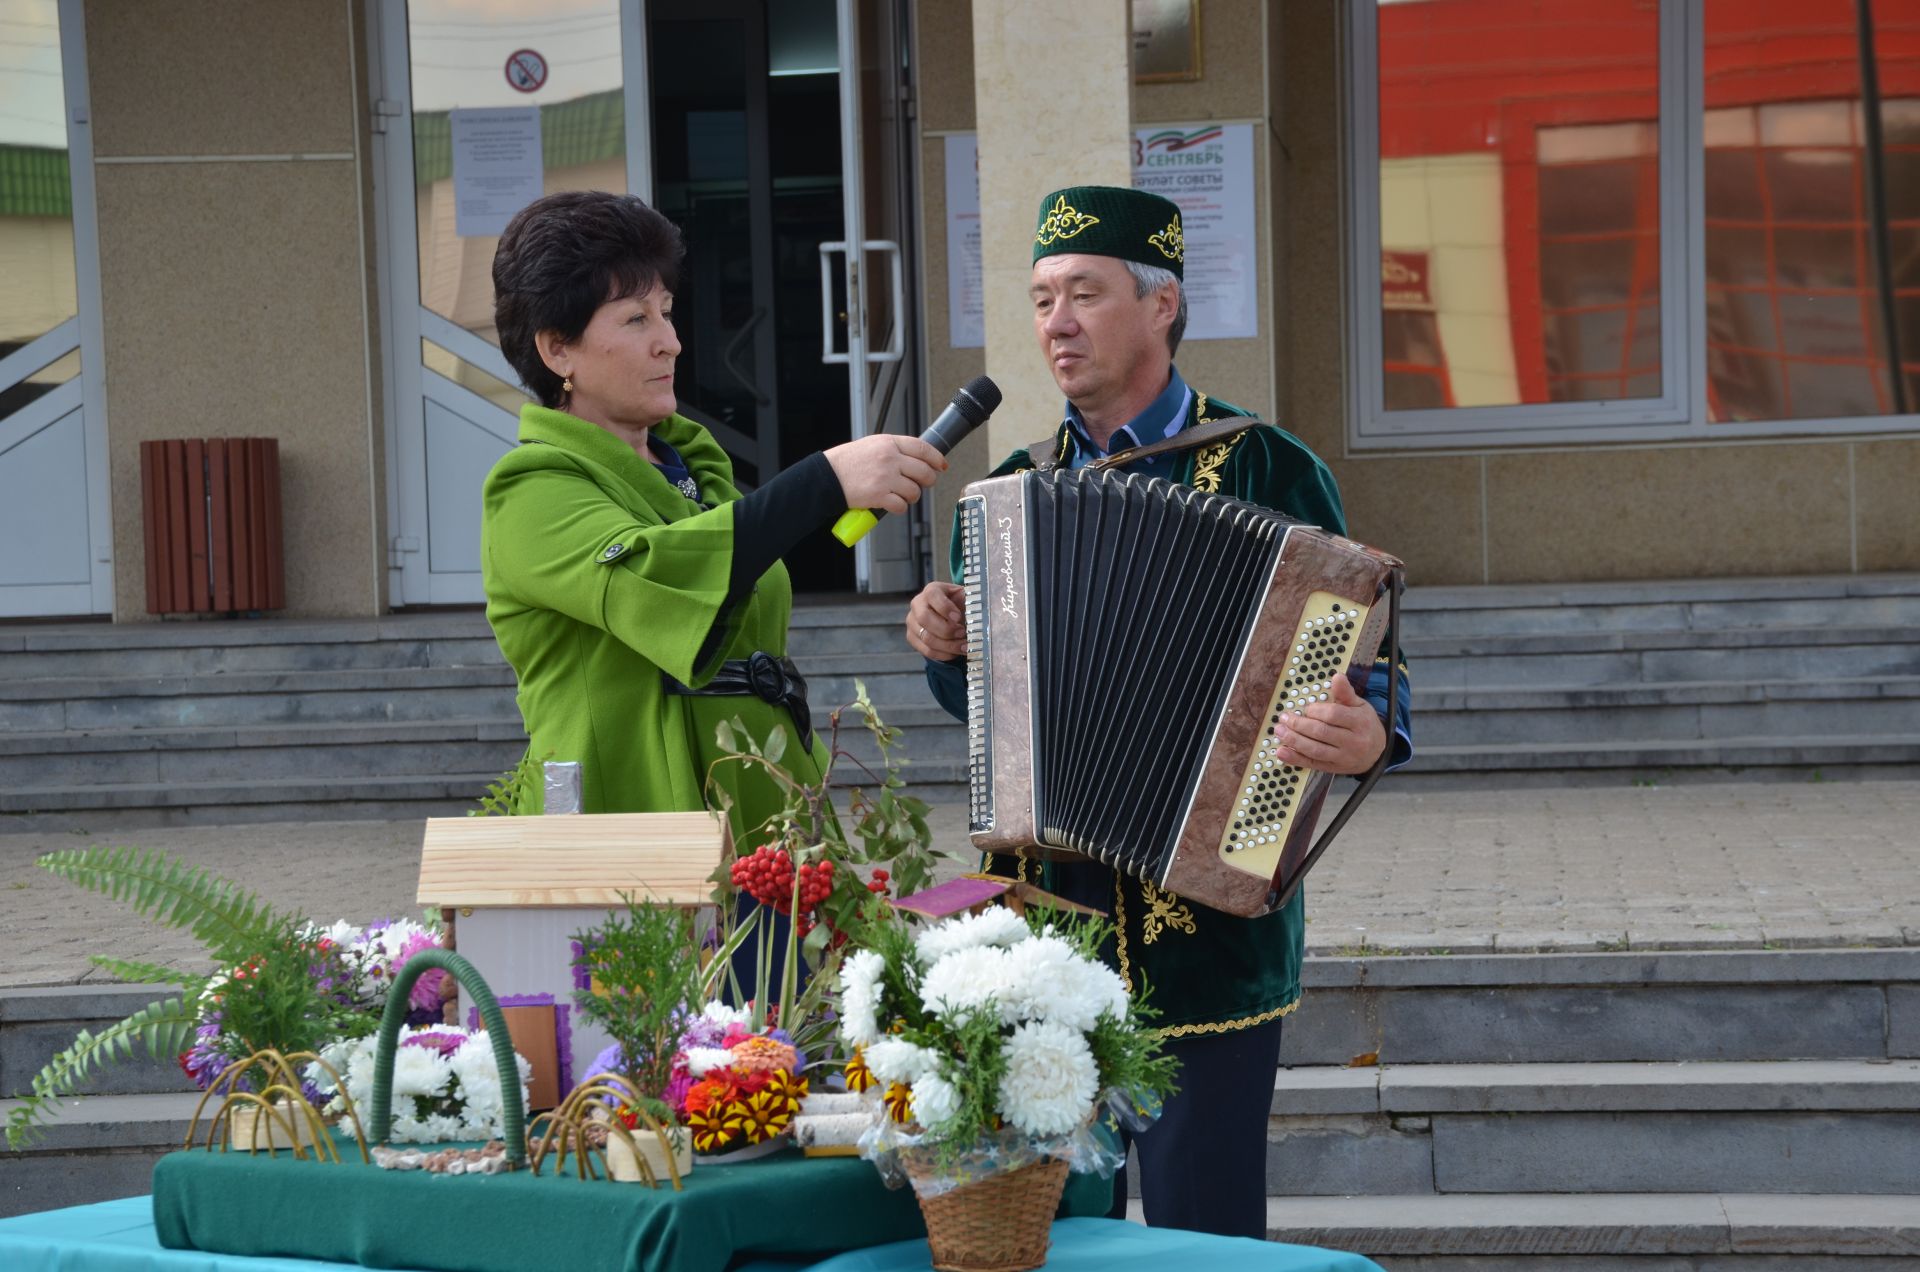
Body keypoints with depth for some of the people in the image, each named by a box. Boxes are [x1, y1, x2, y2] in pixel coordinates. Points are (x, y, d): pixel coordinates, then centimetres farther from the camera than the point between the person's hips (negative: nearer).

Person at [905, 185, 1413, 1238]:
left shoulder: (1264, 470, -4)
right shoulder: (1015, 487, 12)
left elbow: (1354, 663, -6)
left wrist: (1365, 738, -27)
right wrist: (946, 651, -1)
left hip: (1206, 931, -5)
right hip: (1044, 916, 5)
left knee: (1204, 1229, -1)